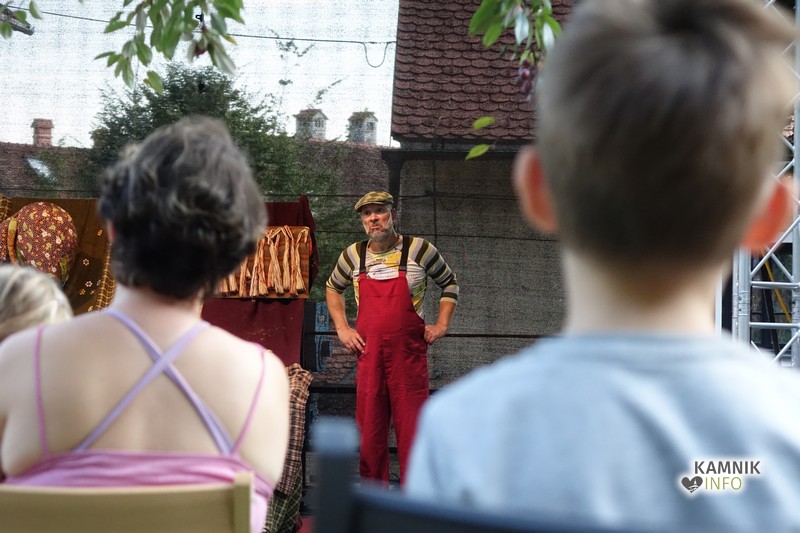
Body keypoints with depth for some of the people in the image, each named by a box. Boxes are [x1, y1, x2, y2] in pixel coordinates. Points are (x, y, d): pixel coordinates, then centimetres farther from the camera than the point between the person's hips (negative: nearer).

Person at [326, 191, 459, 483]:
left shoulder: (419, 249, -1)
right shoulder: (353, 255, 7)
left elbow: (449, 283, 13)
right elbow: (333, 287, 25)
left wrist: (441, 324, 3)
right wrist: (342, 328, 13)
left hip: (409, 353, -3)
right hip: (368, 352, 3)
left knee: (411, 427, -4)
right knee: (369, 428, 5)